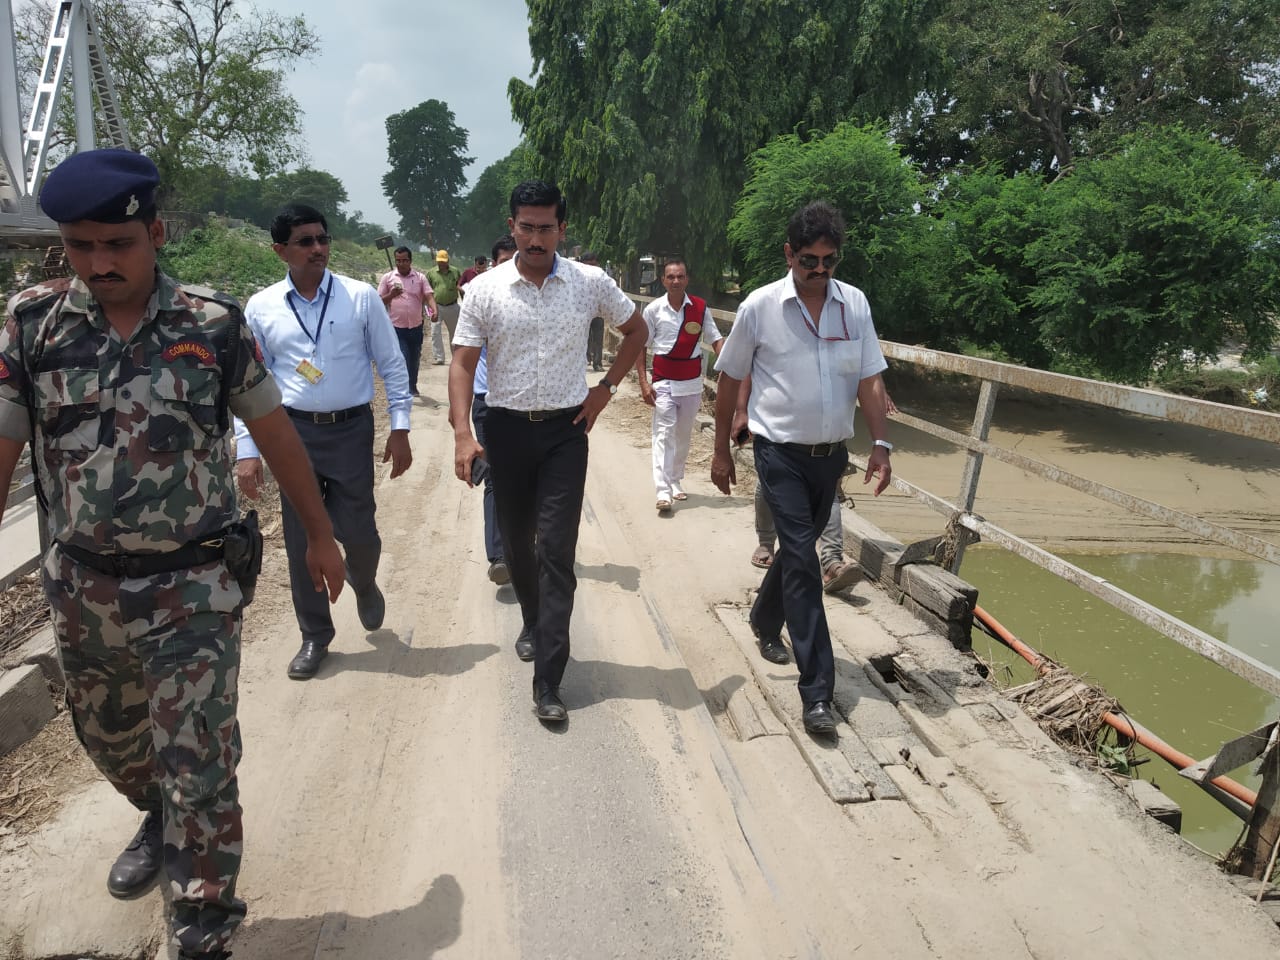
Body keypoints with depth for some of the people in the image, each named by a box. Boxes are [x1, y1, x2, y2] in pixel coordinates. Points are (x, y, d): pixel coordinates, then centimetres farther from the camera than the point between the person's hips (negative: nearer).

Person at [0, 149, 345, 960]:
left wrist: (321, 535, 5)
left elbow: (275, 433, 0)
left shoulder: (214, 323, -8)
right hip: (83, 589, 4)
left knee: (197, 763, 1)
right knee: (109, 739, 25)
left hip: (194, 588, -3)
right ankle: (162, 820, 56)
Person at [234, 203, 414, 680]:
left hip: (352, 430, -1)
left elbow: (392, 364, 1)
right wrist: (246, 451, 1)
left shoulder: (361, 297, -3)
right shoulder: (260, 308, 2)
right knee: (301, 540, 8)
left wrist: (400, 429, -4)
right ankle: (314, 636, 27)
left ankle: (365, 586, 38)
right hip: (294, 431, 2)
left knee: (358, 532, 0)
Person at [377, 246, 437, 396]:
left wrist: (434, 310, -27)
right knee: (402, 360, -9)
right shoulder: (387, 277, 1)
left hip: (416, 327, 3)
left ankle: (412, 386, 35)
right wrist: (391, 295, -17)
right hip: (397, 327, -2)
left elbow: (429, 295, -6)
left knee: (414, 359, 16)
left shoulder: (420, 277, 4)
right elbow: (379, 301, 3)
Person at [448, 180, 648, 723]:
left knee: (557, 549, -7)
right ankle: (533, 621, 43)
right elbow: (462, 365, -4)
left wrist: (606, 388, 3)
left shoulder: (591, 283, -1)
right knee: (516, 541, 14)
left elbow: (636, 331, 13)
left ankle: (547, 681, -3)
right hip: (506, 428, 2)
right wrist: (463, 434, -16)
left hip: (565, 431, -1)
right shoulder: (485, 289, -2)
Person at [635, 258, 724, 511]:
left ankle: (676, 481, 28)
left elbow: (715, 339, 1)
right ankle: (663, 492, -14)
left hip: (692, 381, 2)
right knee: (664, 433, -10)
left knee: (684, 434, 11)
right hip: (664, 382, -2)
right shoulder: (653, 310, -3)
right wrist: (643, 382, -7)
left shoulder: (699, 307, 1)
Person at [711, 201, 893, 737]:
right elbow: (730, 380, 2)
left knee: (798, 548, 19)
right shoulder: (760, 306, -7)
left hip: (832, 453, 4)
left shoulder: (854, 304, 2)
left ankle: (764, 622, 47)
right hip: (782, 453, -4)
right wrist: (721, 450, 3)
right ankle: (817, 692, -6)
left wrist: (881, 443, -8)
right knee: (803, 561, -10)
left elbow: (870, 379, 4)